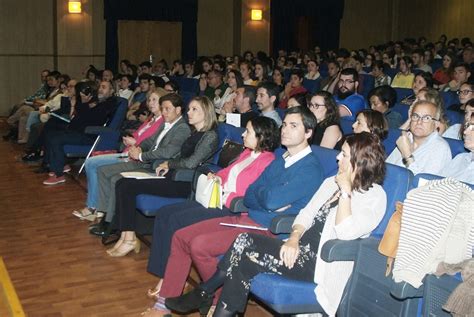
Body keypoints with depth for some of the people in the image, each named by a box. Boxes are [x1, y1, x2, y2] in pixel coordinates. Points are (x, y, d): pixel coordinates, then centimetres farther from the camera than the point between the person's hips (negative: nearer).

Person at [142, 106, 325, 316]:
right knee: (180, 237, 2)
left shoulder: (311, 169, -13)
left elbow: (271, 199, -24)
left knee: (199, 245, -23)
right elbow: (249, 197, 10)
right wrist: (268, 196, -9)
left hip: (267, 231, -9)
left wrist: (259, 192, -3)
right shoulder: (280, 160, 16)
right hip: (245, 218, 9)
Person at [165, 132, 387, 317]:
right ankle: (203, 295, -9)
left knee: (246, 258, -21)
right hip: (300, 247, 7)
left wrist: (346, 191, -18)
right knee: (244, 241, -18)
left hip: (322, 261, -7)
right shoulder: (332, 182, 17)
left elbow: (346, 232, -21)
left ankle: (203, 294, -3)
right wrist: (294, 238, -6)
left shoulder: (375, 196, -6)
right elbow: (306, 214, 12)